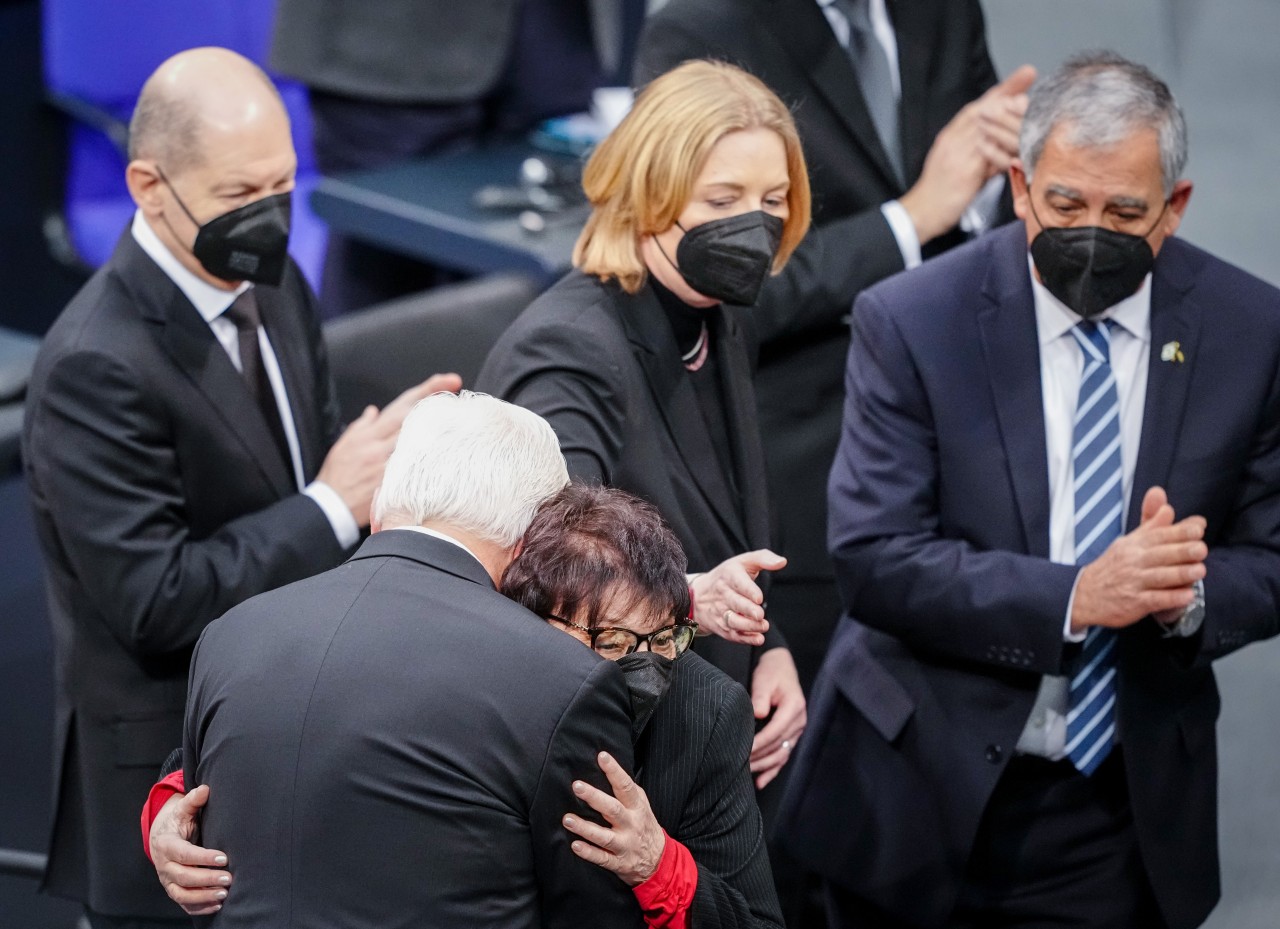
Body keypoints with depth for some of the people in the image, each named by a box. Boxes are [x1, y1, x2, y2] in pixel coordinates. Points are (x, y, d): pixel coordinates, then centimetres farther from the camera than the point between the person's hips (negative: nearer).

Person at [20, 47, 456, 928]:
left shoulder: (274, 285, 3)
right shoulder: (96, 368, -24)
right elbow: (154, 601, -25)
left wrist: (387, 454, -9)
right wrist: (333, 508, -22)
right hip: (175, 784, -8)